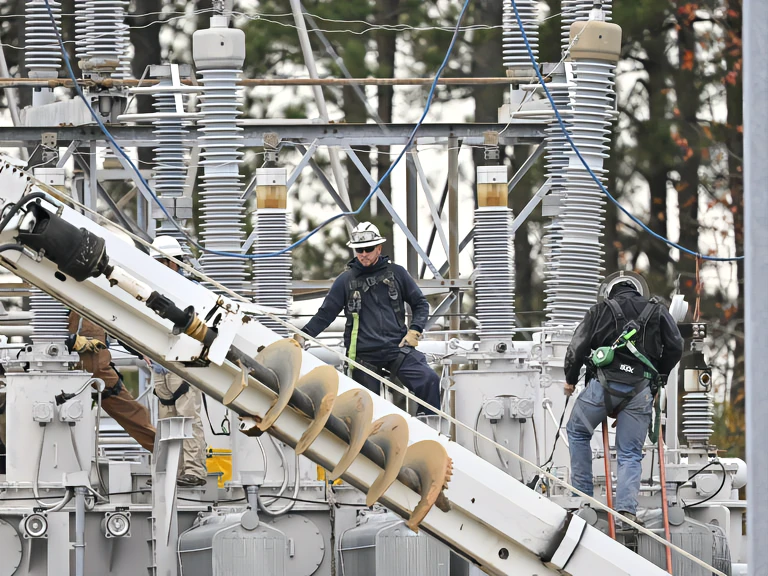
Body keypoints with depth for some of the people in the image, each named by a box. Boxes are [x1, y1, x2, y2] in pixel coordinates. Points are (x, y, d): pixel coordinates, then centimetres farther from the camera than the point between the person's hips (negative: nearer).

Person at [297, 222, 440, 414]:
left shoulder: (396, 273, 7)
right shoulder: (346, 280, 7)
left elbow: (420, 304, 15)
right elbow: (326, 313, 8)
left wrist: (414, 331, -1)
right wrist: (303, 335, -5)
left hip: (397, 348, 0)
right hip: (364, 355, 0)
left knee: (429, 380, -20)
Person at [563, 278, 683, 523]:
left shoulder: (600, 311, 13)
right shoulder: (657, 312, 17)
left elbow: (578, 346, 5)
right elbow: (675, 347, 11)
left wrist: (570, 379, 19)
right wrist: (659, 375, 25)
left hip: (605, 383, -1)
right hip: (641, 390, 1)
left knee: (577, 431, 21)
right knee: (631, 454, 6)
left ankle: (582, 495, 15)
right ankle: (627, 508, -11)